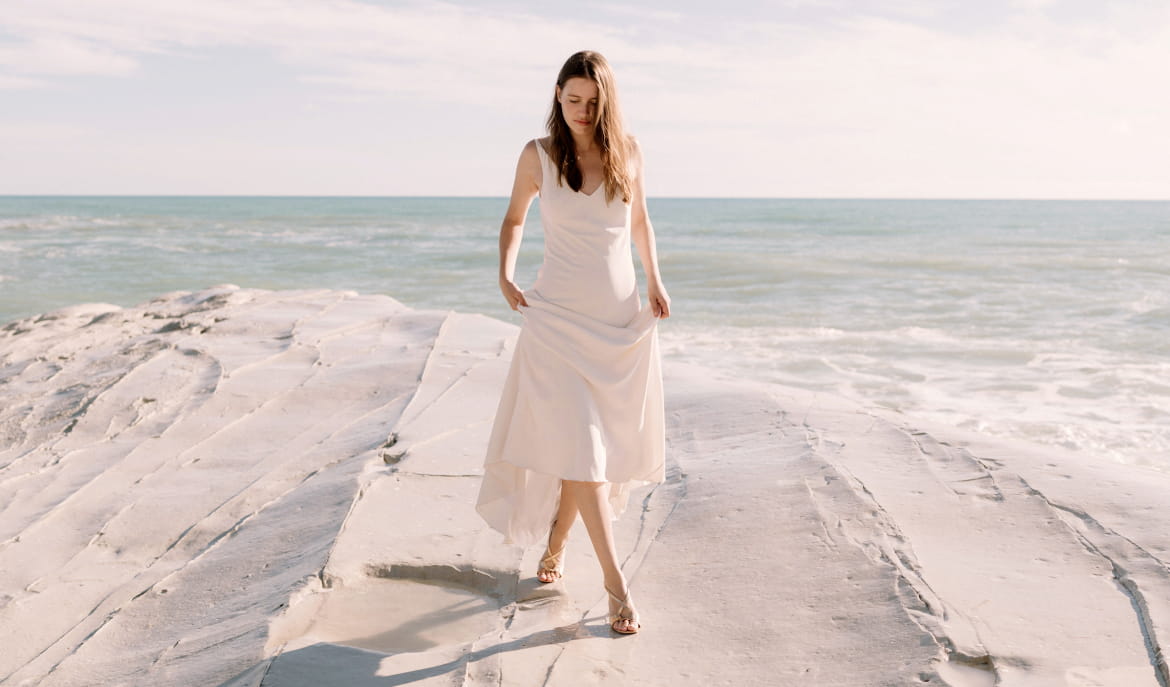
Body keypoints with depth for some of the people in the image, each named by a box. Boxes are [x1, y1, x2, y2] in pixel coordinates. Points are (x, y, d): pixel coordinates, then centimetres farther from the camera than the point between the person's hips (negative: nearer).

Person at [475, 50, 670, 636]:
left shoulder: (626, 150, 4)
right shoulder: (538, 155, -1)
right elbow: (514, 219, 13)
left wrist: (654, 279, 6)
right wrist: (505, 273, -2)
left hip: (624, 318, 3)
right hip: (560, 317, -3)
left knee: (609, 439, 10)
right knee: (580, 442, -9)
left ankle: (556, 541, 34)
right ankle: (616, 582, -4)